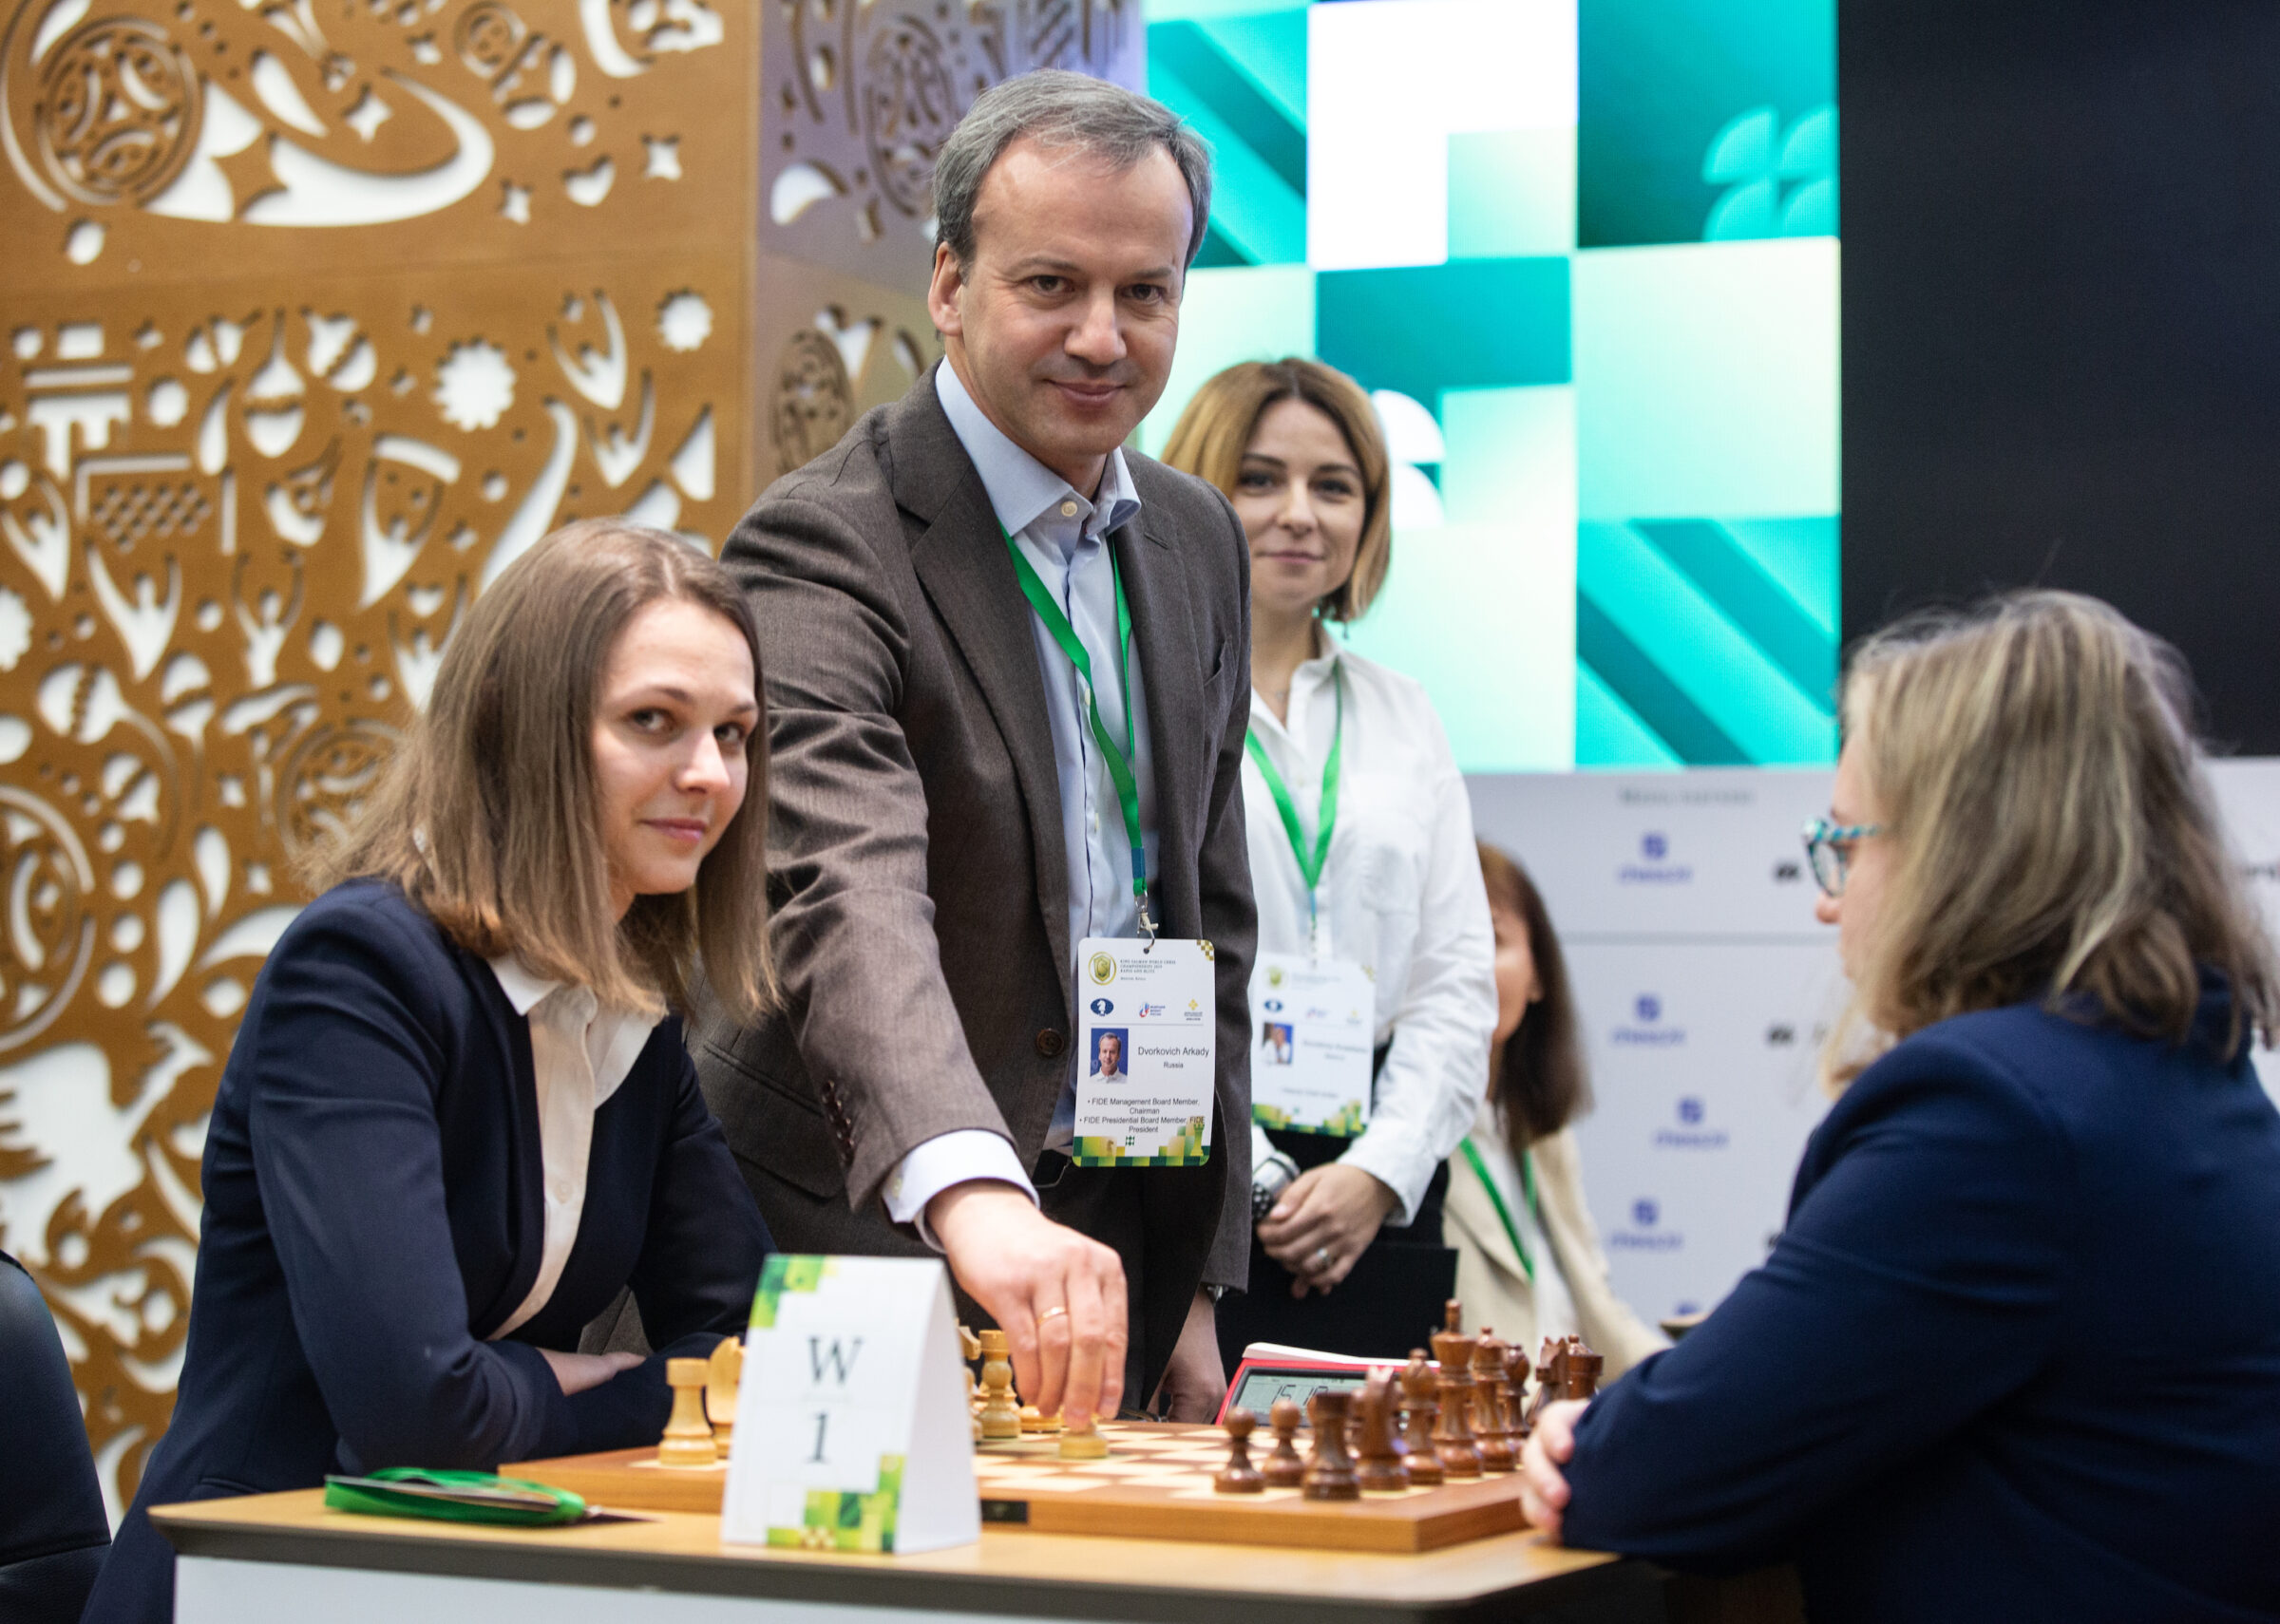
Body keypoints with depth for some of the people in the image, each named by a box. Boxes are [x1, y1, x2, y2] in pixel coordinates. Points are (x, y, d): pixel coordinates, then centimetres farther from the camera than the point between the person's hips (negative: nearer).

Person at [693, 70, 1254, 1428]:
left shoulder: (1195, 540, 9)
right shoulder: (824, 546, -15)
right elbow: (851, 896, -32)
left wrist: (1199, 1286, 12)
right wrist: (974, 1192, -49)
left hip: (1109, 1247, 6)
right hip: (872, 1241, -6)